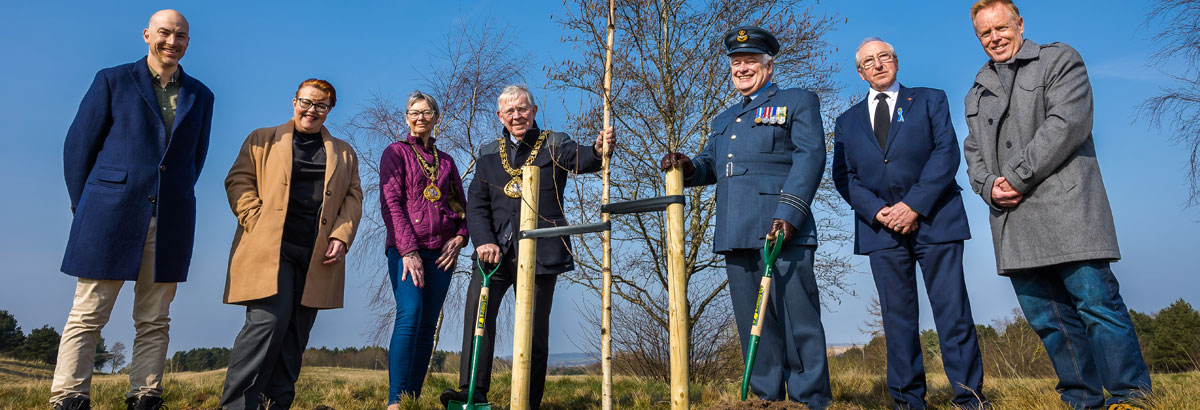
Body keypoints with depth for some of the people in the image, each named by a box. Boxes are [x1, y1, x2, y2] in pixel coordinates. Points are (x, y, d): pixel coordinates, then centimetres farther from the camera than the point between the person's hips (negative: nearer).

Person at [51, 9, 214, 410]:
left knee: (154, 321, 5)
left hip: (169, 223, 3)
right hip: (111, 214, -2)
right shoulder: (113, 80, 5)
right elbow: (78, 144, 6)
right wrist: (84, 206, 7)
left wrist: (173, 200, 13)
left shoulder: (200, 96, 13)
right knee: (88, 314, 0)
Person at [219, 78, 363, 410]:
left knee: (296, 335, 4)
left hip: (318, 256, 3)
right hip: (270, 248, -3)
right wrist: (257, 225, -8)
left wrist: (342, 236, -1)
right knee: (270, 319, -17)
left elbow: (353, 198, 15)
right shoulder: (263, 139, 15)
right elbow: (239, 181, 7)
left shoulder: (344, 153, 20)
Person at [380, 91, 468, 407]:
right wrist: (409, 250, -14)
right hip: (406, 249, -4)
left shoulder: (446, 161, 19)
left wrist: (460, 237, 0)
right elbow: (390, 203, -4)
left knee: (428, 325, 1)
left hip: (441, 253, 4)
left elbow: (461, 205, 21)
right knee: (410, 314, -19)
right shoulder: (396, 152, 6)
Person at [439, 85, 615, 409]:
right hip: (496, 249, 2)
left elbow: (580, 159, -14)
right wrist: (484, 241, -9)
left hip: (541, 251, -2)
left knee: (535, 326, 1)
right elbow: (476, 204, 7)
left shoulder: (554, 145, 7)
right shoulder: (489, 153, 14)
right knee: (478, 307, -17)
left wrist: (599, 151, -37)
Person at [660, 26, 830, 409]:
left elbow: (810, 156, -4)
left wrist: (789, 212, -17)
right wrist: (688, 166, -2)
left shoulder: (798, 101, 9)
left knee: (797, 317, -6)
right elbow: (711, 165, 23)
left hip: (781, 231, -6)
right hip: (736, 234, 6)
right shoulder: (724, 119, 29)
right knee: (752, 324, 9)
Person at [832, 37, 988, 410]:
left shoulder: (930, 100, 12)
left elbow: (947, 152, -1)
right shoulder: (847, 121, 17)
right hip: (881, 226, 2)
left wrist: (915, 204, -13)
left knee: (953, 310, -2)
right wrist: (877, 210, -9)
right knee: (898, 316, 3)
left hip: (934, 219, -1)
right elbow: (843, 175, 8)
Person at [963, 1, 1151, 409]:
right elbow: (973, 151, 18)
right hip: (1012, 221, 5)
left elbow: (1068, 123, -9)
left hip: (1064, 206, -5)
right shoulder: (977, 92, 22)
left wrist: (1017, 177, -13)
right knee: (1047, 316, 6)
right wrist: (988, 185, -3)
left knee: (1098, 302, -7)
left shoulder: (1059, 60, 6)